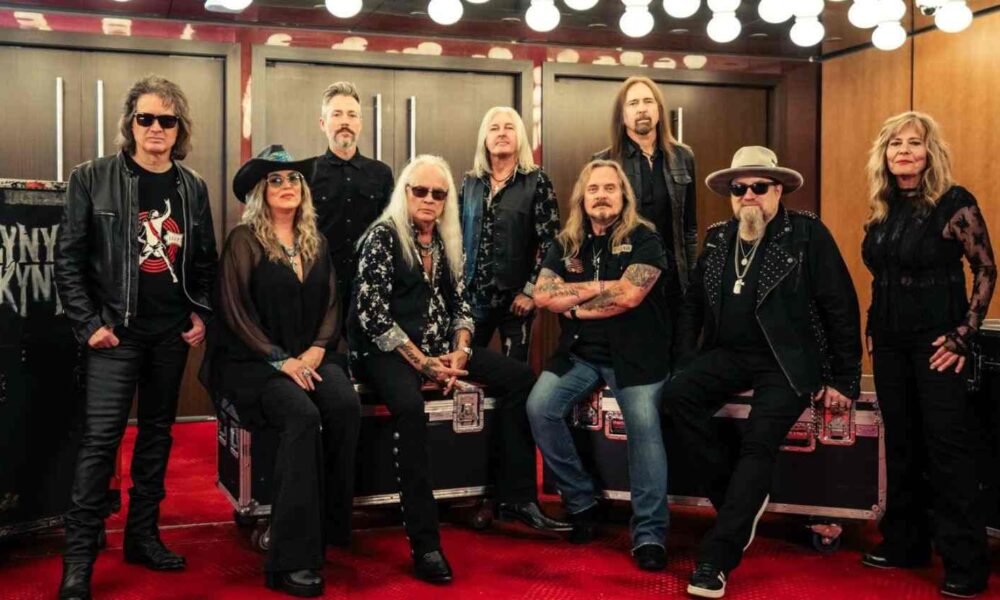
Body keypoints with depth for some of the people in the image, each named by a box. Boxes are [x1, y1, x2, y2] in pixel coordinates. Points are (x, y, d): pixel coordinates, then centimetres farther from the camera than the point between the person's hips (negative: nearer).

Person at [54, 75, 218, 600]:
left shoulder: (192, 187, 7)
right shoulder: (93, 178, -4)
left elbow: (205, 260, 13)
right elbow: (68, 258, -5)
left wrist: (201, 314, 1)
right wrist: (89, 323, -11)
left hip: (172, 332, 4)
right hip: (117, 330, -4)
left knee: (158, 432, 12)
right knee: (100, 437, -8)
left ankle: (143, 536, 24)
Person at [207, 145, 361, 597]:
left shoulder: (316, 242, 16)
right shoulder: (244, 240, -2)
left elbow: (330, 305, 13)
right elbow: (235, 310, -8)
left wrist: (316, 350, -5)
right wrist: (280, 359, -15)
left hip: (309, 358, 5)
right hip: (254, 360, -5)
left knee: (346, 405, -27)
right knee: (302, 416, -32)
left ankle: (331, 525, -14)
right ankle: (292, 557, -27)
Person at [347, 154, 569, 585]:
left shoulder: (447, 242, 12)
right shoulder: (383, 236, -9)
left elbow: (459, 303, 13)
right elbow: (372, 314, -16)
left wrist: (461, 351, -7)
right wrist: (422, 362, -19)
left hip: (441, 348, 7)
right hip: (387, 352, -7)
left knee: (520, 378, -5)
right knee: (410, 408, -37)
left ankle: (516, 497, -1)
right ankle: (424, 543, -32)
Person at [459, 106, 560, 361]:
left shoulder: (537, 181, -4)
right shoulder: (470, 182, 9)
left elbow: (549, 241, -8)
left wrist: (531, 290, -12)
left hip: (515, 296, -3)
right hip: (472, 295, 3)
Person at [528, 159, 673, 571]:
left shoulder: (645, 239, -2)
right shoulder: (566, 243, 11)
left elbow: (629, 294, -16)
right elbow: (542, 295, -1)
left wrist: (574, 302, -6)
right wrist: (600, 287, -8)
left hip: (633, 353, -4)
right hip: (578, 353, 4)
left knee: (644, 425, -23)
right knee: (539, 407, -16)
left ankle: (649, 534, -16)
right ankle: (580, 503, -1)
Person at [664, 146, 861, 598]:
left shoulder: (807, 234, -3)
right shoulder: (718, 237, 11)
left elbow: (841, 307, -3)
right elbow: (693, 303, 17)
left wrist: (844, 379, -6)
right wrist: (685, 364, 6)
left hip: (787, 362, -4)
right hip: (729, 355, 5)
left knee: (759, 441, -23)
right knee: (676, 395, -22)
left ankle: (716, 558, -19)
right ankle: (740, 498, -7)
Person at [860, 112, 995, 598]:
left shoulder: (954, 203, -10)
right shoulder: (883, 209, 8)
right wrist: (875, 329, 12)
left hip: (935, 340, -6)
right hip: (890, 341, 6)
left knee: (947, 447, -4)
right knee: (901, 443, 13)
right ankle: (905, 542, 24)